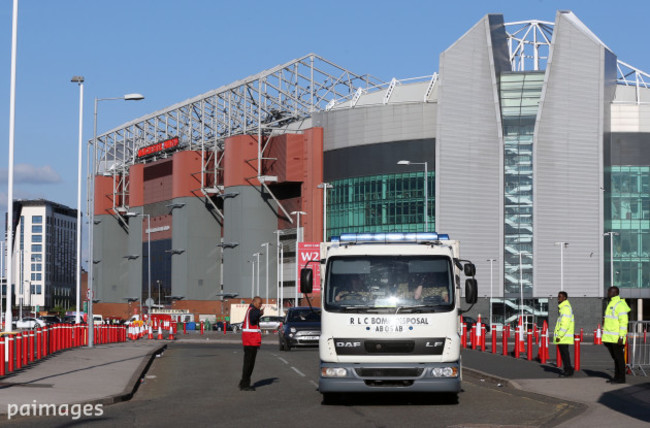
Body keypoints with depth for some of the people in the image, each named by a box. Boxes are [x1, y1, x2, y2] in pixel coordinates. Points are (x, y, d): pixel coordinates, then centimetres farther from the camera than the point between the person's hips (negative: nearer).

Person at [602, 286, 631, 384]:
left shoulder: (620, 305, -13)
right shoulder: (611, 304, 17)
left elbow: (623, 322, -18)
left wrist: (621, 337, -22)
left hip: (617, 338, -10)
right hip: (610, 338, 10)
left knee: (619, 357, -4)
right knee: (615, 357, 13)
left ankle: (621, 378, 0)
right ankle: (617, 377, 18)